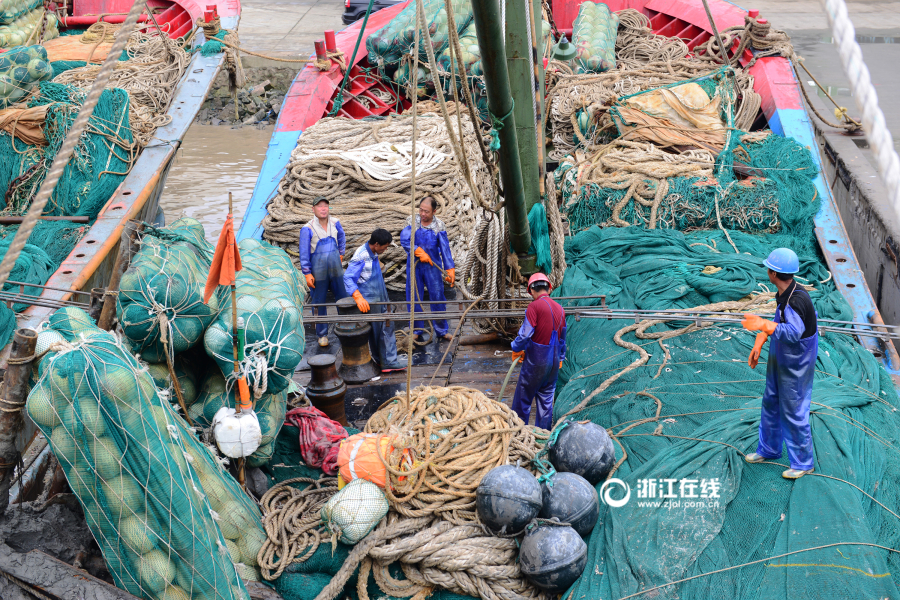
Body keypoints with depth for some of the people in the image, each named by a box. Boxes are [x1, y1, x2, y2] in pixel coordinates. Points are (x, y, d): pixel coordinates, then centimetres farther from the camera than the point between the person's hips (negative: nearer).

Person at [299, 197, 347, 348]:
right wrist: (307, 274, -12)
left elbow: (342, 238, 21)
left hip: (336, 269, 4)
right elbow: (304, 253, -11)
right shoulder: (307, 229, -14)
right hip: (318, 271, -4)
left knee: (342, 298, 11)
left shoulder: (335, 223, -2)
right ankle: (322, 334, 20)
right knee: (319, 303, 7)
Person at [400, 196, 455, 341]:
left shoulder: (439, 226, -5)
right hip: (414, 265, 1)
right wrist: (419, 252, -23)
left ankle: (442, 330, 16)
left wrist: (450, 269, -17)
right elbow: (404, 240, -15)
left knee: (438, 297, 2)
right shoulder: (412, 222, -3)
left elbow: (445, 248, -10)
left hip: (433, 266, -1)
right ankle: (416, 329, 22)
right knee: (413, 298, 7)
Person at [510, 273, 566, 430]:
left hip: (535, 360, -6)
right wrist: (560, 358, 31)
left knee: (523, 398, 5)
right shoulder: (559, 308, 8)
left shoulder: (535, 306, -14)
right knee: (547, 398, 13)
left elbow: (525, 334, -19)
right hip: (553, 361, 6)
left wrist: (516, 349, -1)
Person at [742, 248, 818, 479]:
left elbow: (793, 332, -41)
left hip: (795, 365, -10)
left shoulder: (797, 300, -30)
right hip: (779, 358, 10)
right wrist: (758, 346, 17)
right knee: (770, 402, 22)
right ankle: (769, 449, 42)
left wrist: (764, 326, -51)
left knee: (793, 412, 1)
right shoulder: (784, 295, 0)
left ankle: (803, 462, 18)